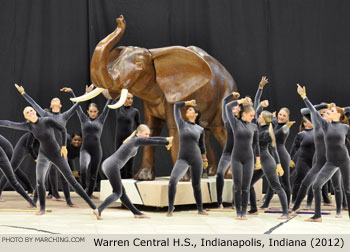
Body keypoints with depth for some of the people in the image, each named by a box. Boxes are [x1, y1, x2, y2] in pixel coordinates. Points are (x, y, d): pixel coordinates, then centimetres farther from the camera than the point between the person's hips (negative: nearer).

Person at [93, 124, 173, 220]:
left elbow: (153, 139, 27)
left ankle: (136, 213, 17)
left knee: (122, 191, 11)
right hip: (112, 165, -10)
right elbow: (154, 142, -1)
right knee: (117, 193, -6)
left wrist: (166, 139, 28)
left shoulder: (135, 140, 21)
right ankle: (98, 210, -19)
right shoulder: (137, 140, -6)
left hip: (107, 164, 10)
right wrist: (167, 142, 12)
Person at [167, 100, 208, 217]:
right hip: (182, 159, -1)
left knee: (196, 185, 8)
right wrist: (188, 102, 18)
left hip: (196, 159, 1)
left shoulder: (200, 129, 7)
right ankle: (170, 207, -7)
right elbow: (176, 105, 7)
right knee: (172, 181, -21)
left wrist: (205, 160, 24)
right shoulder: (181, 124, 4)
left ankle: (200, 209, 27)